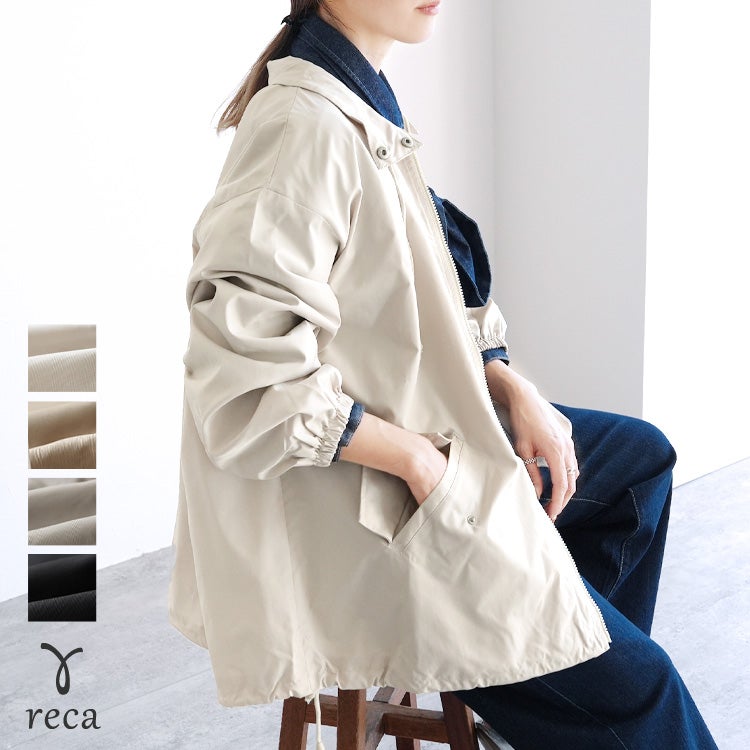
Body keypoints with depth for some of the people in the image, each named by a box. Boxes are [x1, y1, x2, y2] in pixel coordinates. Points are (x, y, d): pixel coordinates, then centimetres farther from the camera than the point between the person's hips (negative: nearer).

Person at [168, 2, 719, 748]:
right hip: (359, 512, -10)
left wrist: (512, 390, -2)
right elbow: (246, 381, -30)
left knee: (640, 457, 21)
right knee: (630, 687, -6)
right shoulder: (306, 127, -26)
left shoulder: (362, 102, 4)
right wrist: (417, 458, -21)